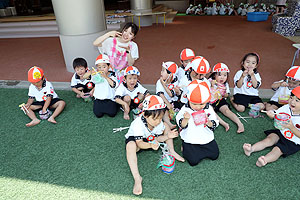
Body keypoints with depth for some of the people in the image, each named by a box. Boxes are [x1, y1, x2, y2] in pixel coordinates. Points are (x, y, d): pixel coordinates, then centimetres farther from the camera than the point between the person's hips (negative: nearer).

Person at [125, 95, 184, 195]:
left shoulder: (159, 123, -19)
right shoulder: (138, 124, -37)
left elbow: (157, 138, -10)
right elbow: (139, 143, -35)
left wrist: (167, 136, -29)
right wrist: (150, 145, -54)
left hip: (150, 138, 6)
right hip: (134, 138, -5)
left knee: (166, 126, -5)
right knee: (130, 145, -42)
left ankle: (171, 152, 0)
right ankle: (137, 178, -39)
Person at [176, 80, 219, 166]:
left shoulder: (209, 109, -6)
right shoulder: (185, 109, -12)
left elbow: (214, 126, -2)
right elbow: (182, 126, -12)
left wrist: (208, 122, -24)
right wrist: (186, 119, -32)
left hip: (206, 139, 3)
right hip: (190, 140, -3)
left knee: (215, 155, 1)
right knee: (193, 161, -11)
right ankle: (186, 148, 17)